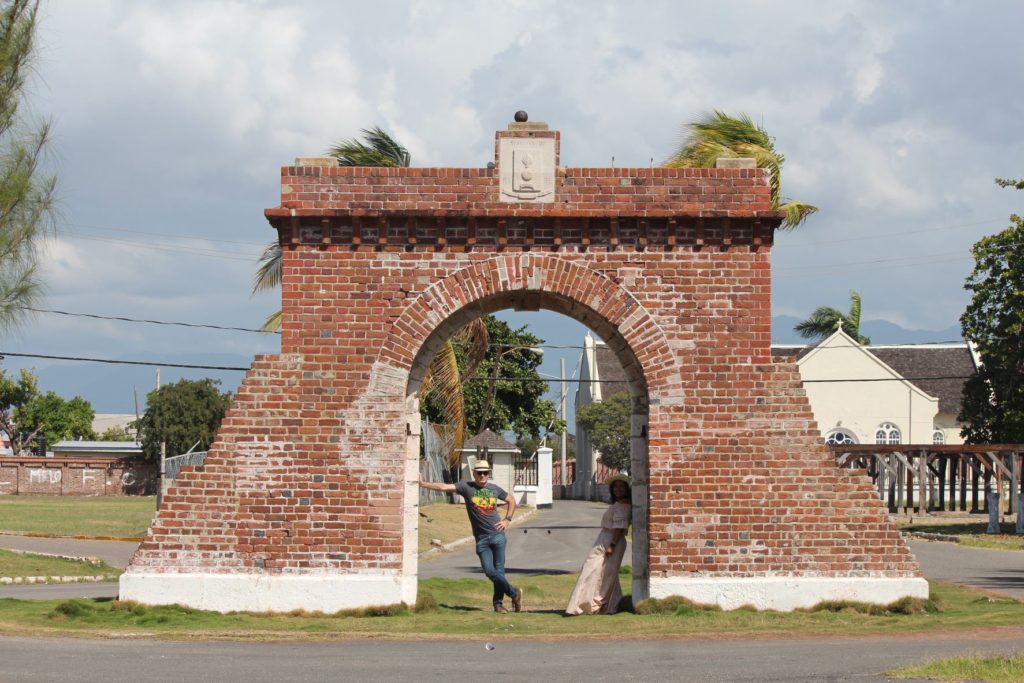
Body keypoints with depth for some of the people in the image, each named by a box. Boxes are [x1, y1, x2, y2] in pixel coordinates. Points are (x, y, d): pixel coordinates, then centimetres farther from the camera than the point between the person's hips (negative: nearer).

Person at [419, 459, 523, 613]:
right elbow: (444, 487, -7)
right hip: (481, 538, -1)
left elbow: (511, 500, 25)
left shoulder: (495, 489, 9)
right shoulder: (466, 487, 2)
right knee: (489, 571, -7)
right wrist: (423, 484, -17)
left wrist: (507, 519, 13)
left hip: (497, 535, 1)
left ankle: (498, 603, 9)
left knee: (499, 570, -3)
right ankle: (514, 593, 9)